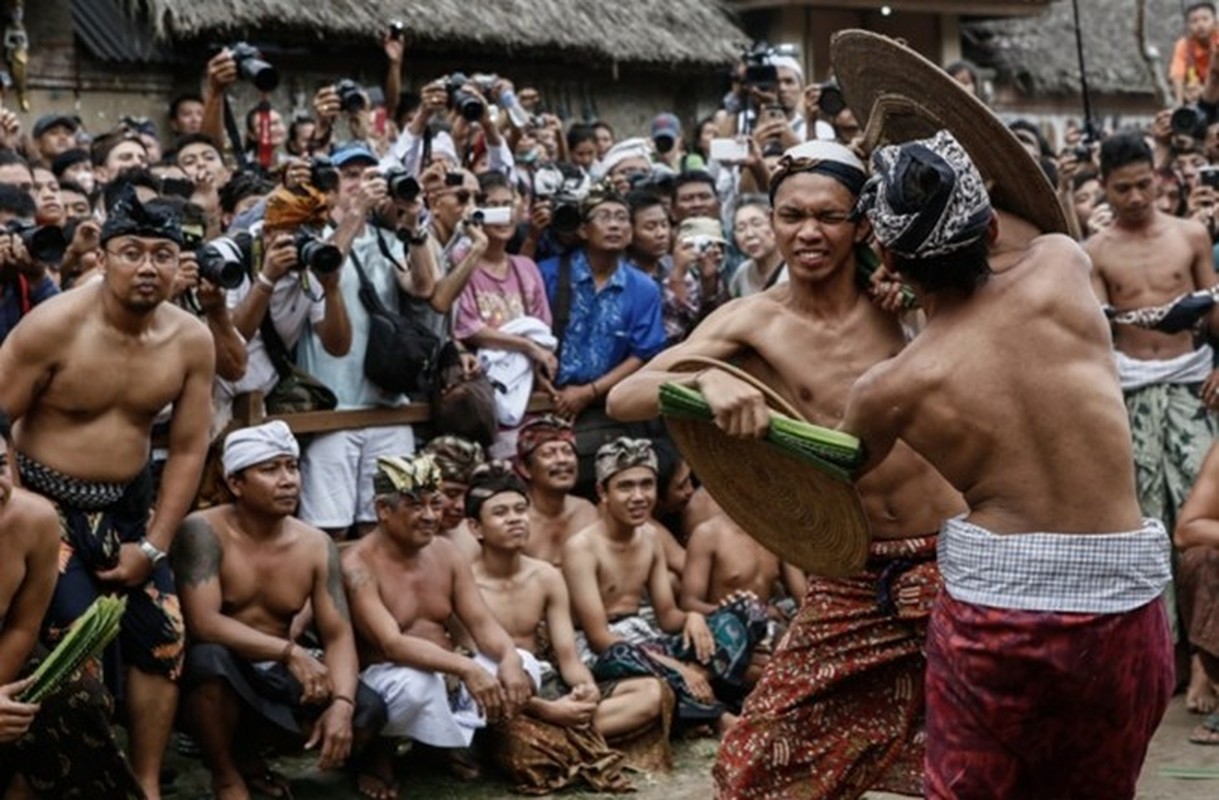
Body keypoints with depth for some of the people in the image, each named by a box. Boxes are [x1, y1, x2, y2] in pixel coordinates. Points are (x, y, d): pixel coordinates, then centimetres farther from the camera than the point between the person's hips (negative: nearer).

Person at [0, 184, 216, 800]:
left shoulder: (192, 341, -6)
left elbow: (188, 450, 0)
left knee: (162, 639, 4)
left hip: (127, 505, 5)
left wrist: (153, 546, -4)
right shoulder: (53, 326, -18)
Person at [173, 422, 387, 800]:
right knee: (208, 657, -39)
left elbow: (339, 635, -6)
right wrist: (290, 651, -31)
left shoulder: (315, 544, -2)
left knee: (367, 711, -15)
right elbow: (203, 623, -27)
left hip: (271, 677, 5)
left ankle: (246, 750, 12)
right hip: (217, 678, -5)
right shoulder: (204, 530, -17)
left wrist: (341, 703, -25)